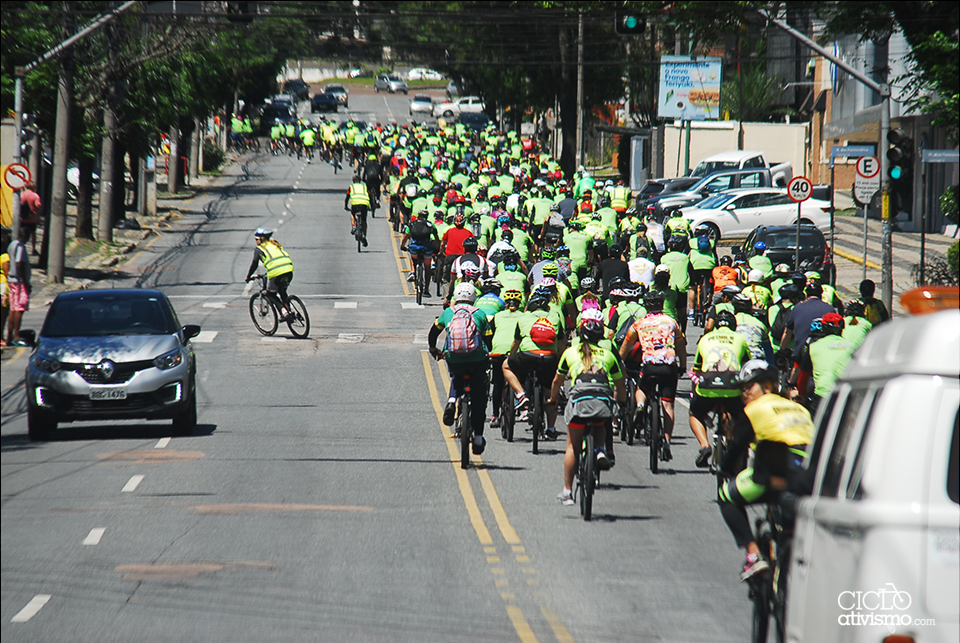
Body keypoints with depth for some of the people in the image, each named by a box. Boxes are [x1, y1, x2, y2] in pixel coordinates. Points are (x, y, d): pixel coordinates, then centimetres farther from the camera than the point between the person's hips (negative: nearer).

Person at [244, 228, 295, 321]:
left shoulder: (259, 249, 9)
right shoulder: (275, 244, 27)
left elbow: (254, 264, 8)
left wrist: (248, 277, 23)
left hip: (276, 273, -6)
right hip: (288, 270, 6)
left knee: (270, 294, 14)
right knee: (282, 291, 29)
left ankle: (284, 312, -2)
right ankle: (289, 311, 18)